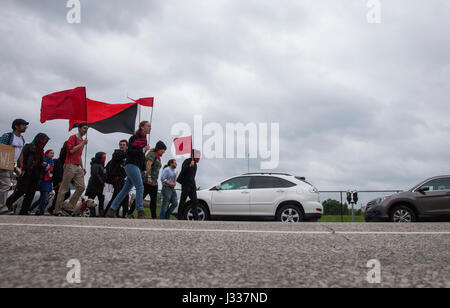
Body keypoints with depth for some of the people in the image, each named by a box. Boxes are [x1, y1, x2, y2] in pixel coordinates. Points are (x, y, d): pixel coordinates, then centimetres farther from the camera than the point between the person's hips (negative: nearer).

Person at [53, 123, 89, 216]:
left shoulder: (82, 140, 21)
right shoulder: (73, 137, -2)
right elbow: (71, 150, -16)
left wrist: (82, 167, 19)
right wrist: (82, 144, -12)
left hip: (78, 167, 8)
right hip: (70, 166, -8)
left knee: (81, 187, -2)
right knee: (64, 188, -5)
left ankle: (71, 207, 5)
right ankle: (57, 210, 0)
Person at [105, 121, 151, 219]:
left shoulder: (144, 139, 20)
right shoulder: (135, 137, -6)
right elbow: (130, 151, -17)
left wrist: (143, 170, 19)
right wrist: (143, 150, -13)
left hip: (137, 167, 9)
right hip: (131, 165, -9)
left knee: (126, 190, 8)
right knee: (140, 187, -15)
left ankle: (111, 211, 12)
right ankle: (141, 213, -15)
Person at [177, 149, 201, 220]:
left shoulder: (194, 163, 17)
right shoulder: (187, 161, -8)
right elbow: (183, 170, -22)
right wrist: (190, 166, -36)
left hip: (192, 184, 8)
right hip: (186, 183, -8)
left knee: (194, 201, 3)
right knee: (183, 200, -3)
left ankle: (196, 218, 2)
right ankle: (180, 217, 2)